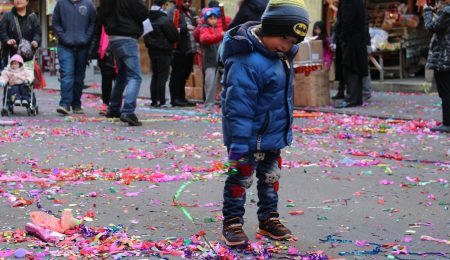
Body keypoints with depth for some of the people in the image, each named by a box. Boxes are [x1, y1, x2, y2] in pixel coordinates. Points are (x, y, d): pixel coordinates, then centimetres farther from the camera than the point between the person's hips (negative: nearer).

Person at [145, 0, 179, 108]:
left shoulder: (148, 18, 5)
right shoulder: (165, 20, -16)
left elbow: (145, 35, 12)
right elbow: (174, 35, -13)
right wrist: (169, 44, 5)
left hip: (152, 50, 7)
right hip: (163, 51, -7)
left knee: (155, 76, 13)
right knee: (162, 76, -3)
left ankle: (154, 100, 14)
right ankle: (161, 101, -4)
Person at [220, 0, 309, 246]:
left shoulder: (280, 55, 1)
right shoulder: (247, 62, -29)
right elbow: (239, 108, -28)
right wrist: (239, 146, -27)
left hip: (273, 135, 9)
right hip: (251, 137, -9)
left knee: (271, 177, 19)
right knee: (241, 178, 3)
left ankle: (269, 219, 32)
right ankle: (232, 223, 15)